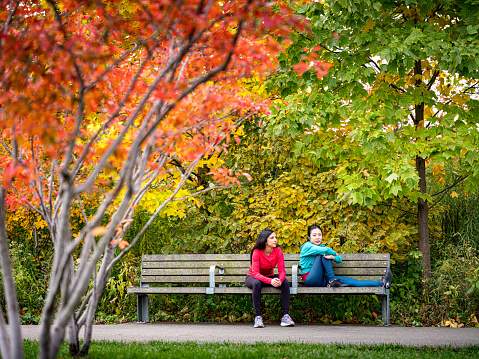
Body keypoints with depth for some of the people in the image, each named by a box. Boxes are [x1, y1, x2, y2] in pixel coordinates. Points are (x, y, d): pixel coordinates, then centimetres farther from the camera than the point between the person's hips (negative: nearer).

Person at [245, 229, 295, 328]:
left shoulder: (278, 251, -14)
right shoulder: (257, 252, -24)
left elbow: (282, 271, -16)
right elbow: (255, 273, -30)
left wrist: (280, 280, -40)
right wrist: (270, 281, -46)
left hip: (269, 277, 3)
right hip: (252, 277, -3)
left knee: (285, 282, -25)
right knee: (257, 283, -39)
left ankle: (285, 315, -26)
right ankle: (257, 317, -34)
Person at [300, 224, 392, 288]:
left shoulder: (322, 247, 19)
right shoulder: (307, 246, -5)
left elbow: (339, 259, 7)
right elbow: (325, 250, -24)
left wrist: (332, 257, -18)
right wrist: (335, 253, -1)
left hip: (321, 280, 6)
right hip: (310, 278, -6)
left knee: (350, 281, -11)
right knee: (323, 253, -22)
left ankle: (381, 283, -26)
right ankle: (332, 280, -21)